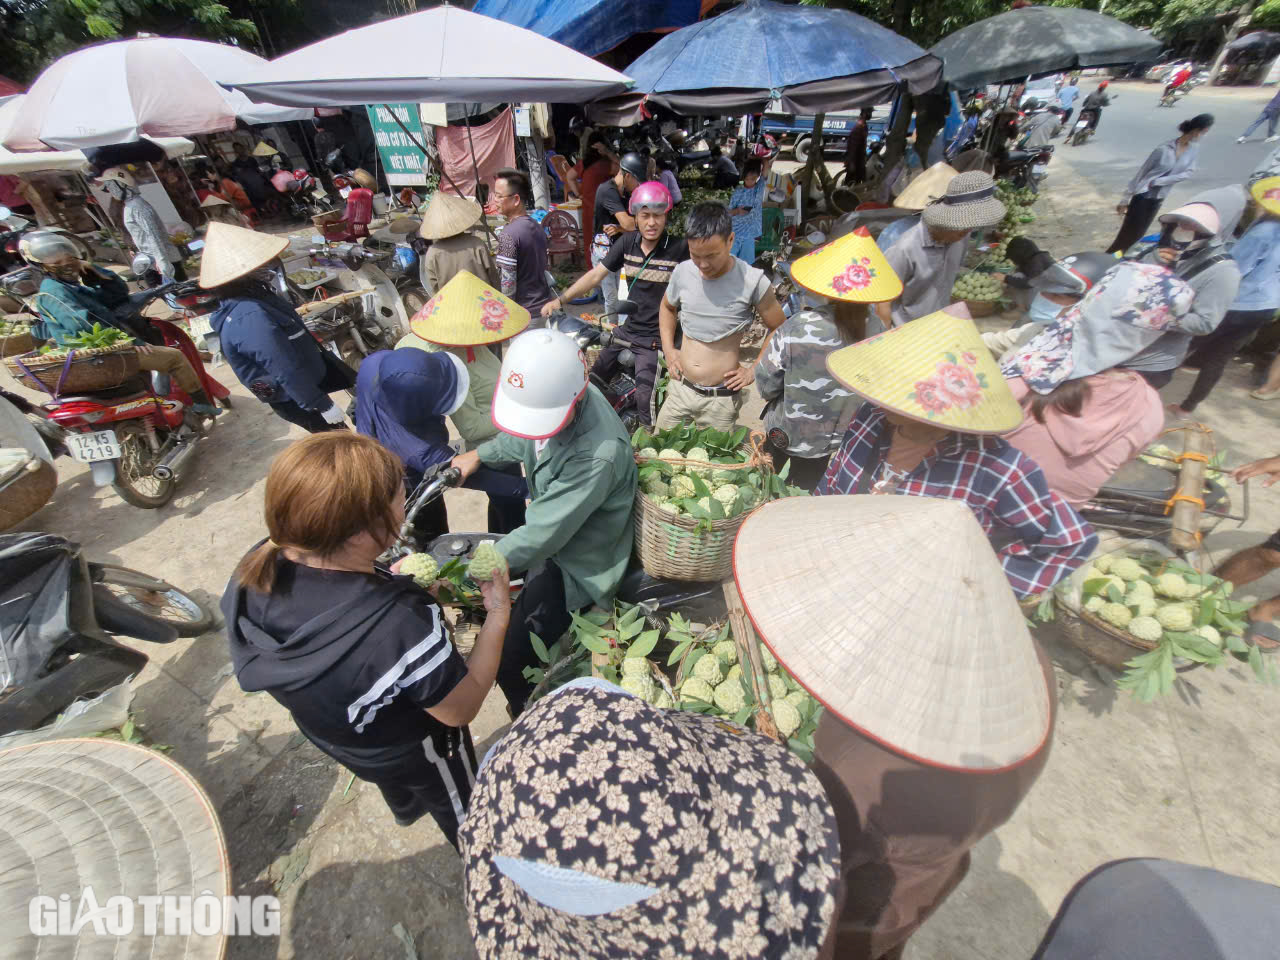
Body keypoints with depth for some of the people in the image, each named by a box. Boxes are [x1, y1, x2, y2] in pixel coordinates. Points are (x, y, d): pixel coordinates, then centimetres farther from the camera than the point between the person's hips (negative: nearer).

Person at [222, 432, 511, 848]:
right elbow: (462, 709, -28)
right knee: (461, 808, 32)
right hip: (414, 751, -5)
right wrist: (498, 614, -22)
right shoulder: (403, 627, -47)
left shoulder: (257, 567, -28)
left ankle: (406, 806, 74)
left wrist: (386, 581, -9)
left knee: (395, 783, 42)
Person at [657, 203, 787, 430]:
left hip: (721, 399, -3)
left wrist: (754, 369, -5)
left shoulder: (753, 281, -15)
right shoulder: (682, 272, -5)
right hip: (679, 389, 4)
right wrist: (668, 349, 7)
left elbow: (778, 330, -1)